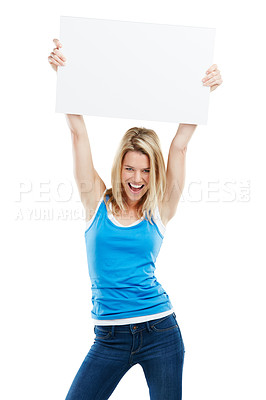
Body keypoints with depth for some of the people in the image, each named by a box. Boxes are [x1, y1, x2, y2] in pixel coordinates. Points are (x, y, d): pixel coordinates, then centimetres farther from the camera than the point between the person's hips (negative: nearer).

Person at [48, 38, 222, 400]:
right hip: (110, 338, 0)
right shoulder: (98, 202, 3)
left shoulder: (159, 210, 2)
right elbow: (78, 132, -1)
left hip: (160, 331, 0)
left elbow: (180, 144, -3)